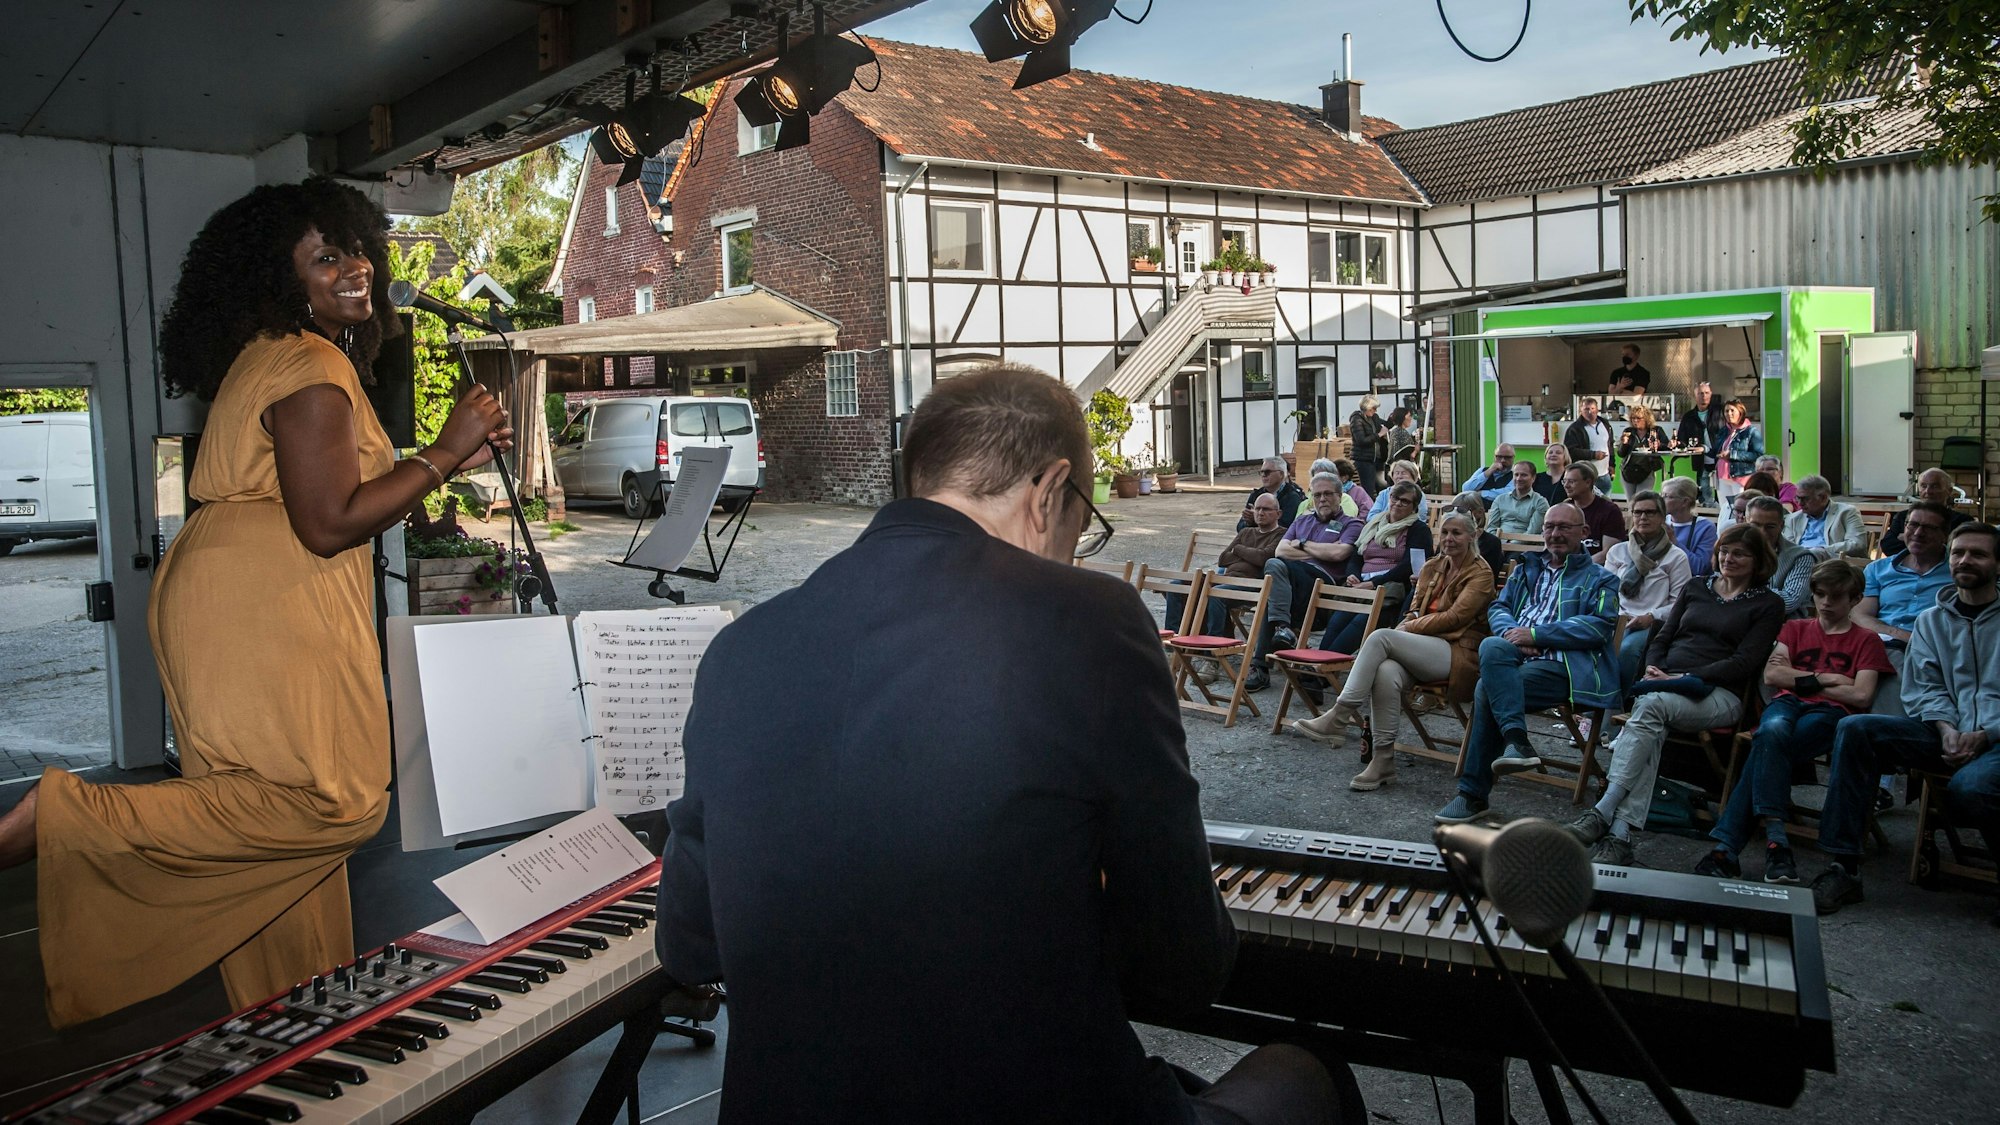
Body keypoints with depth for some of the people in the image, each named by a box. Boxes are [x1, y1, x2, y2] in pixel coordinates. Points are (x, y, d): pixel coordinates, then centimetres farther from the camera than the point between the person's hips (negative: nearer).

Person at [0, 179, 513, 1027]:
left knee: (281, 807, 12)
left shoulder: (272, 355, 21)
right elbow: (329, 524, -18)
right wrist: (442, 453, -12)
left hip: (235, 601, 11)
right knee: (333, 801, -15)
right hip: (262, 610, -11)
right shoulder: (314, 369, -12)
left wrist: (448, 458, 23)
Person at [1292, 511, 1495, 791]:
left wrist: (1406, 629, -11)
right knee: (1386, 672, -33)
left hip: (1458, 652, -5)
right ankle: (1382, 759, -29)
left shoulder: (1480, 573, 2)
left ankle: (1338, 718, -30)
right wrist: (1401, 633, -5)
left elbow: (1455, 617, -10)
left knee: (1381, 636, -30)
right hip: (1421, 650, 5)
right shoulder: (1431, 568, 21)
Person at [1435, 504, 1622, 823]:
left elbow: (1600, 626, -3)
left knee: (1487, 689, -29)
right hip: (1515, 658, 4)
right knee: (1492, 647, -33)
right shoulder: (1526, 569, 29)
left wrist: (1535, 634, -10)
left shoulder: (1600, 579, 13)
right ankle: (1516, 741, -38)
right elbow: (1498, 608, 20)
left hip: (1560, 665, -4)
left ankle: (1473, 793, -24)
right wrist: (1513, 634, -5)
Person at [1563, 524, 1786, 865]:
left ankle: (1602, 813, -44)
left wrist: (1683, 678, -12)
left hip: (1720, 694, -3)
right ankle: (1619, 835, -45)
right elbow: (1663, 637, 21)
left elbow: (1744, 662, -2)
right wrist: (1653, 668, -2)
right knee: (1651, 730, -33)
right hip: (1664, 685, 4)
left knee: (1652, 705, -36)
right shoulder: (1695, 588, 24)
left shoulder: (1768, 605, 10)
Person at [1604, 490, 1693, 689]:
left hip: (1653, 625, -2)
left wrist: (1651, 617, -12)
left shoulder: (1676, 556, 11)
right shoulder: (1617, 551, 21)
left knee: (1626, 650, -36)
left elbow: (1680, 603, 4)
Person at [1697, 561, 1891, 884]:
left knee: (1767, 745, -34)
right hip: (1787, 704, 3)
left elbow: (1861, 696, 0)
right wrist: (1824, 679, 3)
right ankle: (1775, 839, -44)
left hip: (1830, 713, -2)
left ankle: (1728, 846, -40)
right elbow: (1771, 676, 12)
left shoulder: (1865, 641, 17)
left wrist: (1800, 679, 5)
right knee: (1773, 729, -37)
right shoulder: (1796, 628, 27)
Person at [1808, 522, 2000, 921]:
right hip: (1944, 732, 4)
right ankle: (1842, 867, -26)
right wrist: (1947, 728, -10)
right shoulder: (1931, 620, 19)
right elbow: (1925, 688, 10)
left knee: (1968, 789, -38)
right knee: (1853, 730, -23)